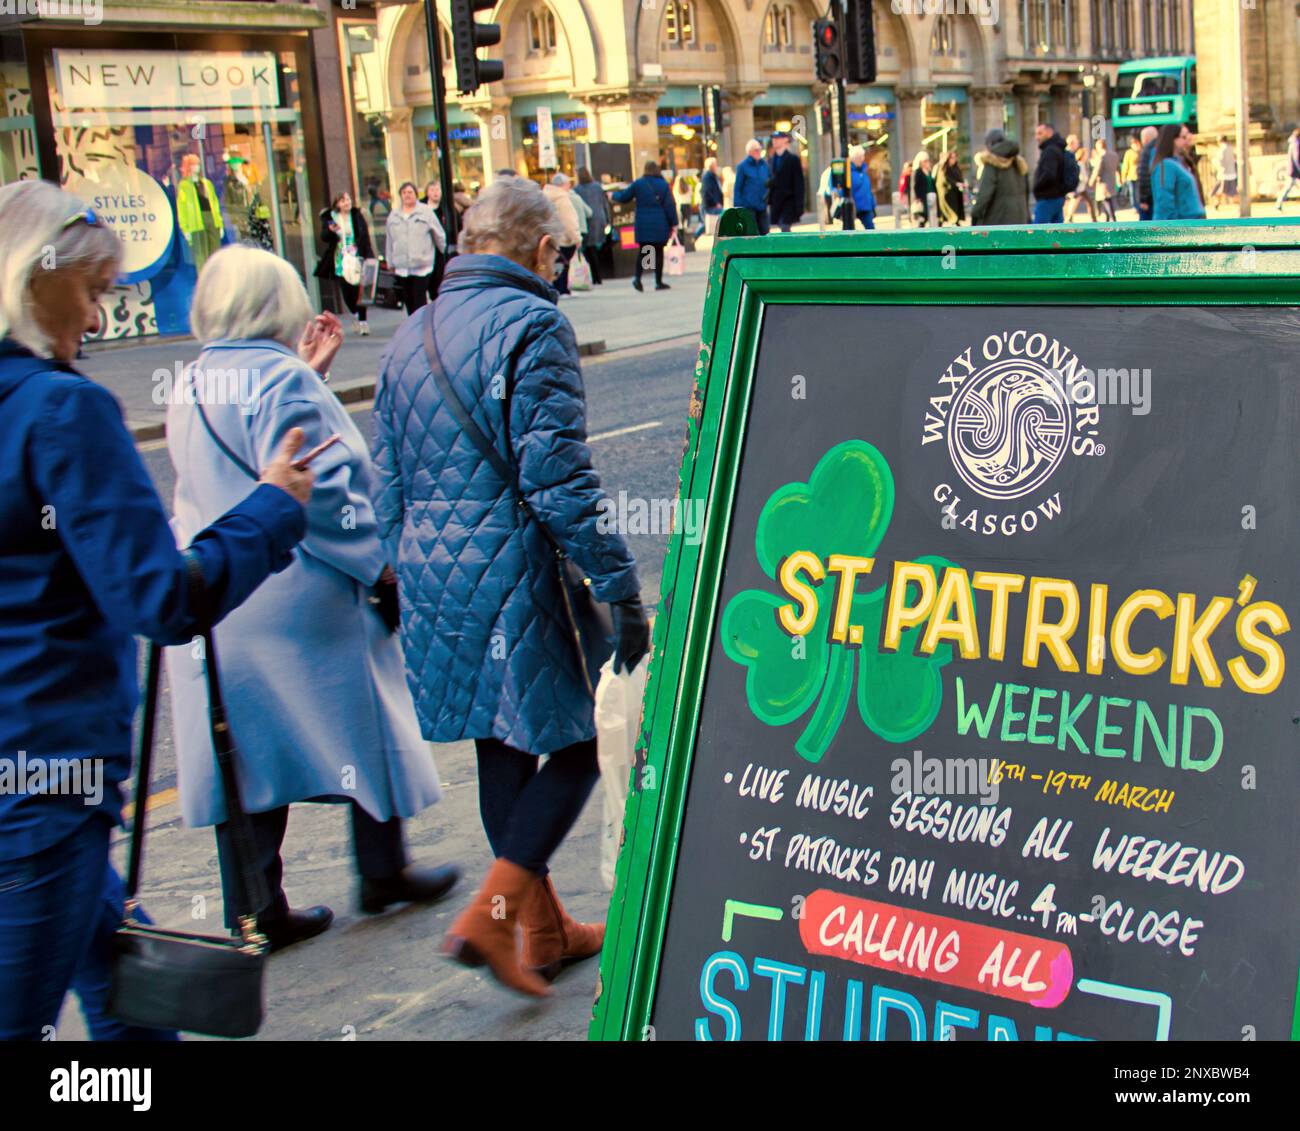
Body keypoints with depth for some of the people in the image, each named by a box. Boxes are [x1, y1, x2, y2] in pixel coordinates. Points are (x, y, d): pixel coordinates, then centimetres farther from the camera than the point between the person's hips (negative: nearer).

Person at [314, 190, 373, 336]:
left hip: (357, 260, -1)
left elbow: (365, 237, 3)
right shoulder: (330, 218, 4)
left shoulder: (357, 216, 4)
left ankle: (362, 321, 3)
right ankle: (355, 314, 30)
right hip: (341, 262, 1)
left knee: (358, 290, -5)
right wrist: (330, 230, -21)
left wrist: (368, 257, -5)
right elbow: (323, 238, 0)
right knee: (346, 292, 4)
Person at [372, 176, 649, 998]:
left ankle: (545, 931, 28)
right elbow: (558, 477, -18)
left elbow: (389, 480, 16)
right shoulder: (532, 325, -12)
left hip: (436, 579, 8)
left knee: (502, 751, 17)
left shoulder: (412, 335, 13)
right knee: (571, 748, 5)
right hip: (518, 575, -8)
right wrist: (620, 589, -13)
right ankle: (492, 915, -5)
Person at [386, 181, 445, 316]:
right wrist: (390, 263, 15)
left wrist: (446, 253, 11)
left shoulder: (426, 211, 0)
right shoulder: (393, 215, 12)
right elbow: (389, 240, 15)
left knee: (420, 299, -9)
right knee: (408, 300, 9)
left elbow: (439, 235, 6)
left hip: (422, 265, -4)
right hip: (401, 266, 4)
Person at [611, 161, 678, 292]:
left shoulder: (638, 183, 0)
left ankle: (637, 277, -7)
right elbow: (670, 205, -4)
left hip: (643, 224, 1)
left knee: (642, 251, 9)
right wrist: (673, 223, 1)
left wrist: (615, 195, 30)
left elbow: (623, 197, 8)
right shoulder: (663, 184, -1)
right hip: (660, 225, -1)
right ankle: (658, 282, 5)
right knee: (658, 251, 4)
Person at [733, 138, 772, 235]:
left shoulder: (765, 165, 9)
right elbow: (737, 187, -2)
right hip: (748, 206, -4)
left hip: (762, 206, 4)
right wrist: (737, 206, -7)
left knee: (764, 232, 2)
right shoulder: (742, 166, -3)